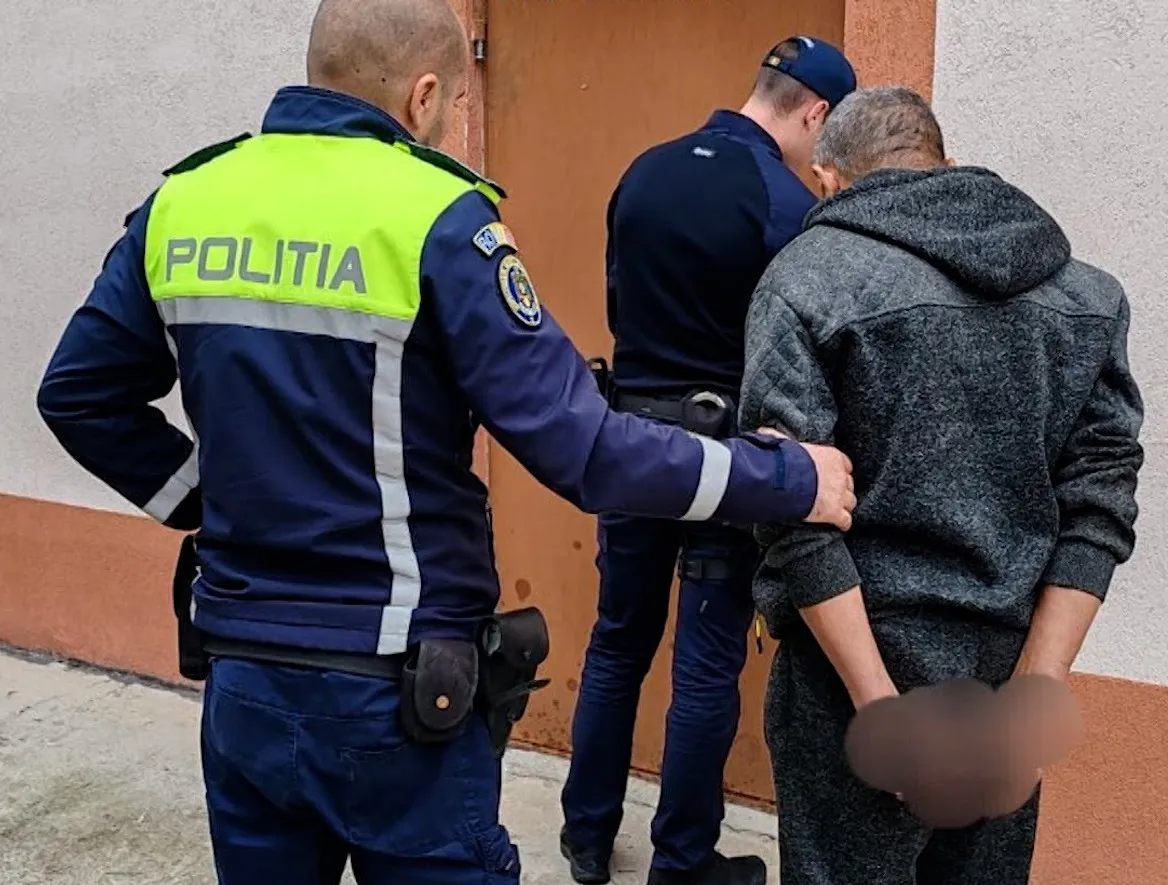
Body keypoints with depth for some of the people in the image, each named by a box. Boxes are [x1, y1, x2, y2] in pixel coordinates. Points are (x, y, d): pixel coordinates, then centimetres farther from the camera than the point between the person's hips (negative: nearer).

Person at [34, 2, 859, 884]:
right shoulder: (434, 218, -17)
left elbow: (79, 395, 9)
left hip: (242, 673, 5)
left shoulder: (181, 202, 0)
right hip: (395, 688, -5)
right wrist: (788, 480, -11)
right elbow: (577, 446, -21)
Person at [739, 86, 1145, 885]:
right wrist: (1035, 690, -1)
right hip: (1012, 664, 5)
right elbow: (1100, 504, 1)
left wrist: (879, 702, -14)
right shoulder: (1087, 292, 8)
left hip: (860, 656, -4)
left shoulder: (810, 279, -6)